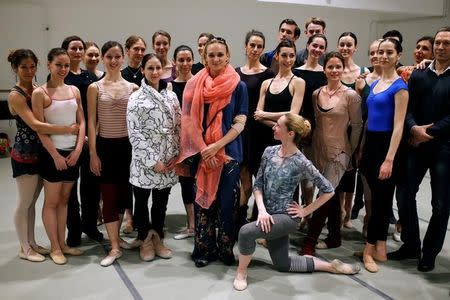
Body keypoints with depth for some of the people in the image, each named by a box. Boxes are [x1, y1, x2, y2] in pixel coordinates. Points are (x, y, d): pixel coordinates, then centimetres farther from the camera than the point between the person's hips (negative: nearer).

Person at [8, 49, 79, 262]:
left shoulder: (38, 90, 6)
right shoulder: (15, 95, -14)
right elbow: (35, 125, -25)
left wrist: (79, 134, -5)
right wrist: (68, 130, -25)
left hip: (40, 153, 6)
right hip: (24, 155, -6)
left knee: (32, 202, 17)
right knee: (24, 203, 6)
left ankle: (32, 243, 30)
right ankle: (24, 248, 20)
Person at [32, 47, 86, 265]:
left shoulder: (74, 90, 7)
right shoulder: (40, 93, -7)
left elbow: (81, 122, 6)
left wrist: (78, 150, -5)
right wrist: (56, 156, -13)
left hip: (73, 152, 5)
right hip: (53, 153, -5)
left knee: (64, 199, 13)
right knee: (52, 201, 5)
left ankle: (62, 243, 23)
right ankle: (55, 247, 16)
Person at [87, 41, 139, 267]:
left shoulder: (132, 87, 4)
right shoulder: (95, 88, -1)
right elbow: (91, 122, -4)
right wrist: (93, 153, -9)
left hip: (127, 145, 3)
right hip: (105, 146, -2)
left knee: (124, 193, 11)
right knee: (109, 196, 0)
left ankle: (116, 236, 32)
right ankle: (115, 247, 8)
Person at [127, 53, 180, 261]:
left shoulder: (171, 96, 7)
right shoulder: (136, 98, -5)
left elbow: (178, 127, 9)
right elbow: (134, 133, -10)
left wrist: (176, 154, -2)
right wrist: (153, 160, -14)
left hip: (168, 160, 4)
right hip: (144, 160, -3)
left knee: (161, 202, 13)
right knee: (142, 202, 8)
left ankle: (157, 239, 29)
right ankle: (145, 241, 26)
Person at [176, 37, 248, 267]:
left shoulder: (238, 86, 1)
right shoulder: (194, 84, 3)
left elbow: (240, 123, -3)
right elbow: (188, 120, -1)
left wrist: (217, 146, -13)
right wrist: (203, 149, -11)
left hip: (228, 152, -1)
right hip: (200, 153, 1)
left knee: (226, 203, 5)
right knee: (202, 201, 7)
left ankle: (226, 249, 21)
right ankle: (204, 249, 21)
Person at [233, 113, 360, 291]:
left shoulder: (301, 163, -18)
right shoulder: (269, 152, -3)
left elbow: (328, 191, -12)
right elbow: (258, 184, 0)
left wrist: (306, 211, -9)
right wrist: (262, 210, -15)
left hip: (286, 217, -7)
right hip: (269, 216, 7)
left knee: (246, 232, -30)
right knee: (282, 265, 18)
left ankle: (241, 272, -2)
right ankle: (330, 266, 30)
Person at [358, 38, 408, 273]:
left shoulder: (399, 86, -10)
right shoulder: (375, 83, 12)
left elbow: (398, 126, -15)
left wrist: (389, 159, -21)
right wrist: (362, 148, 12)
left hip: (386, 145, -7)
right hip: (370, 143, 7)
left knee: (380, 198, 2)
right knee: (380, 197, 12)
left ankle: (370, 249, 13)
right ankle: (380, 248, 21)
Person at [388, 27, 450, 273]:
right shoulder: (418, 75, 10)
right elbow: (408, 108, 3)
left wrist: (428, 133, -14)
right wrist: (414, 128, -15)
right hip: (416, 145, 3)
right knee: (405, 195, 4)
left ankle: (430, 253, 21)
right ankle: (410, 245, 22)